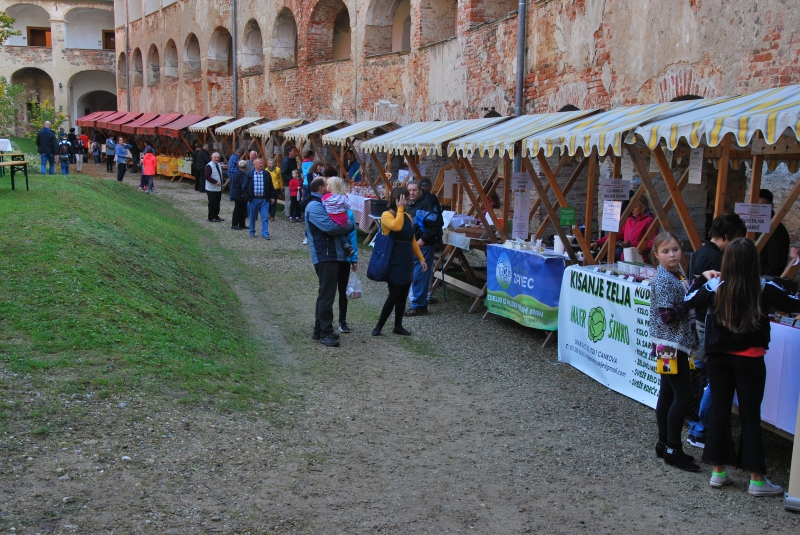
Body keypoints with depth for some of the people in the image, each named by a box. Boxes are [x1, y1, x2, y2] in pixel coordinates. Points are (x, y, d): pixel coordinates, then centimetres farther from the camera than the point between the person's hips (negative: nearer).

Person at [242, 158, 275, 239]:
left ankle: (265, 233, 0)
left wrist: (270, 197, 8)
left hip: (264, 200, 0)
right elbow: (245, 187, 3)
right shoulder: (249, 175, -1)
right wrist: (247, 197, -4)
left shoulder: (267, 174, 4)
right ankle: (252, 232, 25)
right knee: (252, 217, 11)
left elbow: (270, 187, 11)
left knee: (265, 218, -4)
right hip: (253, 199, 0)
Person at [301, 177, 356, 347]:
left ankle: (319, 330, 23)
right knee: (326, 295, -9)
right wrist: (350, 226, -10)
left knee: (325, 294, 15)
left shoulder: (320, 204, 20)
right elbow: (330, 227, -24)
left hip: (331, 255, 11)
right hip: (325, 256, -11)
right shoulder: (314, 206, -14)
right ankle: (326, 333, -6)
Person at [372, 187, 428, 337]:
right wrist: (400, 209, -18)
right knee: (394, 295, -8)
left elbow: (413, 240, 16)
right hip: (394, 261, -7)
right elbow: (396, 226, -29)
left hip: (407, 260, 7)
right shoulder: (387, 215, -8)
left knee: (403, 295, 10)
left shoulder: (408, 217, 13)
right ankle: (379, 326, 4)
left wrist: (421, 258, 13)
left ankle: (398, 326, 20)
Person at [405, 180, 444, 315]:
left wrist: (422, 241, -19)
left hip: (423, 245, -9)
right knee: (416, 275, 12)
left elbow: (433, 225, -20)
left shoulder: (427, 203, -13)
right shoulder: (410, 205, 16)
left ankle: (418, 305, -2)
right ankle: (422, 304, 21)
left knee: (419, 275, -8)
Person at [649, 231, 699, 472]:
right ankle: (672, 449, 1)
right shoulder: (662, 279, -17)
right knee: (683, 394, -7)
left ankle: (664, 443, 21)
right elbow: (667, 315, -22)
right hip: (670, 344, -9)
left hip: (676, 343, 9)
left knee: (668, 393, 13)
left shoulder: (679, 274, 9)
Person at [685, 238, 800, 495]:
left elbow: (689, 299, 9)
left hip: (719, 357, 2)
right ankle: (756, 479, 9)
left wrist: (703, 278, 22)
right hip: (749, 359, -2)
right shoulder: (763, 289, -12)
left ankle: (718, 471, 20)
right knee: (750, 415, 4)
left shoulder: (715, 287, -7)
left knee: (719, 412, 12)